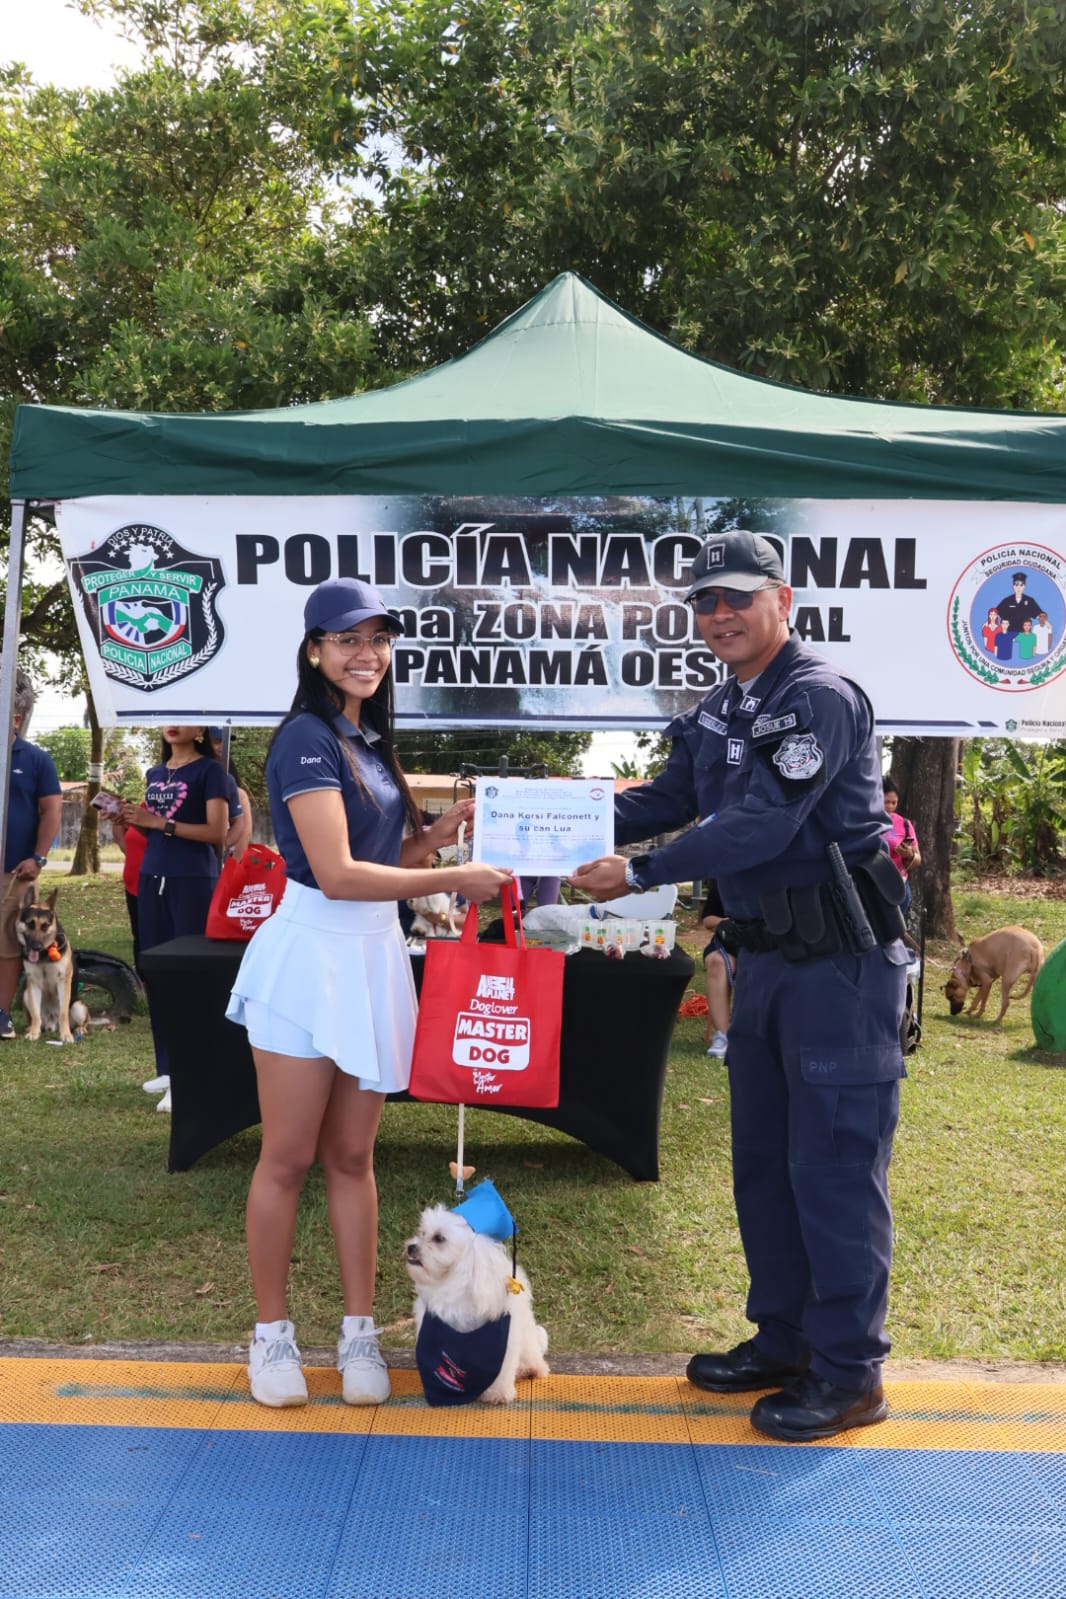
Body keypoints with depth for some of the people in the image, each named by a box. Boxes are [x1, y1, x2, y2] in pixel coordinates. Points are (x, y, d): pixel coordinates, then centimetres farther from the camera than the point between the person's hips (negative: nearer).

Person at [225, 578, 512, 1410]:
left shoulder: (371, 741, 15)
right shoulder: (306, 738, -11)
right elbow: (338, 873, -19)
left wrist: (451, 825, -1)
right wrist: (456, 879, -15)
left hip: (375, 958, 7)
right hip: (312, 953, -7)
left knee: (352, 1157, 11)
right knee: (288, 1158, 2)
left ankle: (359, 1333, 18)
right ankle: (272, 1334, 15)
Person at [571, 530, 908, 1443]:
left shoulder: (820, 698, -15)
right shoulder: (720, 714, 13)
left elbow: (763, 824, -23)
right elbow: (667, 802, 15)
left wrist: (640, 873, -22)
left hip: (841, 963, -9)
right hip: (769, 957, 9)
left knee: (834, 1164, -4)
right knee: (763, 1159, 15)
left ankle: (849, 1375, 7)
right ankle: (785, 1340, 29)